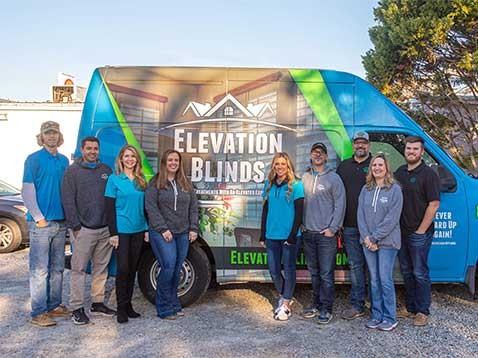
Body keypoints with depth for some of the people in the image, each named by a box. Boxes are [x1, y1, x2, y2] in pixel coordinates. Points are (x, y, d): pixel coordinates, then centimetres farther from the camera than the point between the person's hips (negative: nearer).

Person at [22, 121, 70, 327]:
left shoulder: (64, 160, 12)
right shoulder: (34, 159, -5)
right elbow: (27, 191, -9)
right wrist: (39, 218, -13)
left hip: (61, 222, 6)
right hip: (41, 223, -6)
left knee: (57, 267, 13)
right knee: (40, 269, -3)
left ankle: (54, 305, 24)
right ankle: (38, 313, 4)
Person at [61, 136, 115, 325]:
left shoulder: (106, 170, 11)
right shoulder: (73, 171, -1)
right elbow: (68, 201, -5)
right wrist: (75, 226, -10)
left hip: (105, 229, 5)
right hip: (83, 230, -4)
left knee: (101, 268, 12)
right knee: (79, 269, 1)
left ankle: (98, 302, 25)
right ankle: (77, 308, 10)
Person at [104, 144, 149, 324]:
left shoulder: (141, 180, 10)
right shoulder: (114, 179, -2)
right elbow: (110, 208, -6)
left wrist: (147, 229, 8)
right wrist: (113, 233, -11)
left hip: (138, 230, 4)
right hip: (122, 230, -4)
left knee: (133, 268, 10)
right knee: (123, 268, -3)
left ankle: (128, 304, 21)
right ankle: (121, 308, 9)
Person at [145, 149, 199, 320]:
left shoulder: (186, 184, 14)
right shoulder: (155, 183, 0)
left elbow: (193, 207, 13)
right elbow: (151, 208, -7)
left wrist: (193, 228, 4)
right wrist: (163, 229, -13)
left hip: (183, 234, 5)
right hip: (162, 233, -5)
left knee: (177, 269, 7)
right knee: (169, 266, -12)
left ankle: (174, 305, 20)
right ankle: (164, 308, 1)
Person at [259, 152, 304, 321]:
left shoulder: (296, 185, -6)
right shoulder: (269, 184, 8)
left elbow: (299, 212, -9)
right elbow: (265, 209, 12)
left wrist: (293, 235, -15)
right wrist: (263, 234, 9)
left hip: (290, 235, -5)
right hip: (272, 235, 5)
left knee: (289, 268, 6)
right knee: (273, 269, 11)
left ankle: (286, 304, 17)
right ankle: (283, 296, 33)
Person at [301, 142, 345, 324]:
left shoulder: (333, 178, -3)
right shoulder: (304, 177, 9)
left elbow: (340, 205, -6)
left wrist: (333, 228, -11)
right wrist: (301, 223, 5)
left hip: (326, 234, -5)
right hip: (308, 233, 5)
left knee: (326, 274, -2)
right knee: (314, 273, 15)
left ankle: (326, 309, 9)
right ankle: (317, 304, 28)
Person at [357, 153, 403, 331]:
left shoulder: (395, 189, -5)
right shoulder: (366, 189, 9)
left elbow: (392, 218, -12)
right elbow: (360, 214, 6)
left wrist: (375, 238, -13)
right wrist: (366, 237, -6)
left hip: (386, 242, -5)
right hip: (368, 242, 5)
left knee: (385, 280, -3)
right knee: (374, 280, 10)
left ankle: (390, 318, 9)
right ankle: (376, 315, 20)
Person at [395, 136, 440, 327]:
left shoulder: (428, 174, -9)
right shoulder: (399, 172, 10)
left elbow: (434, 204, -14)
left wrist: (421, 231, -14)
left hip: (419, 233, -6)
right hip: (401, 232, 6)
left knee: (420, 273, 2)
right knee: (406, 271, 15)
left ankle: (422, 311, 15)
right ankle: (410, 307, 27)